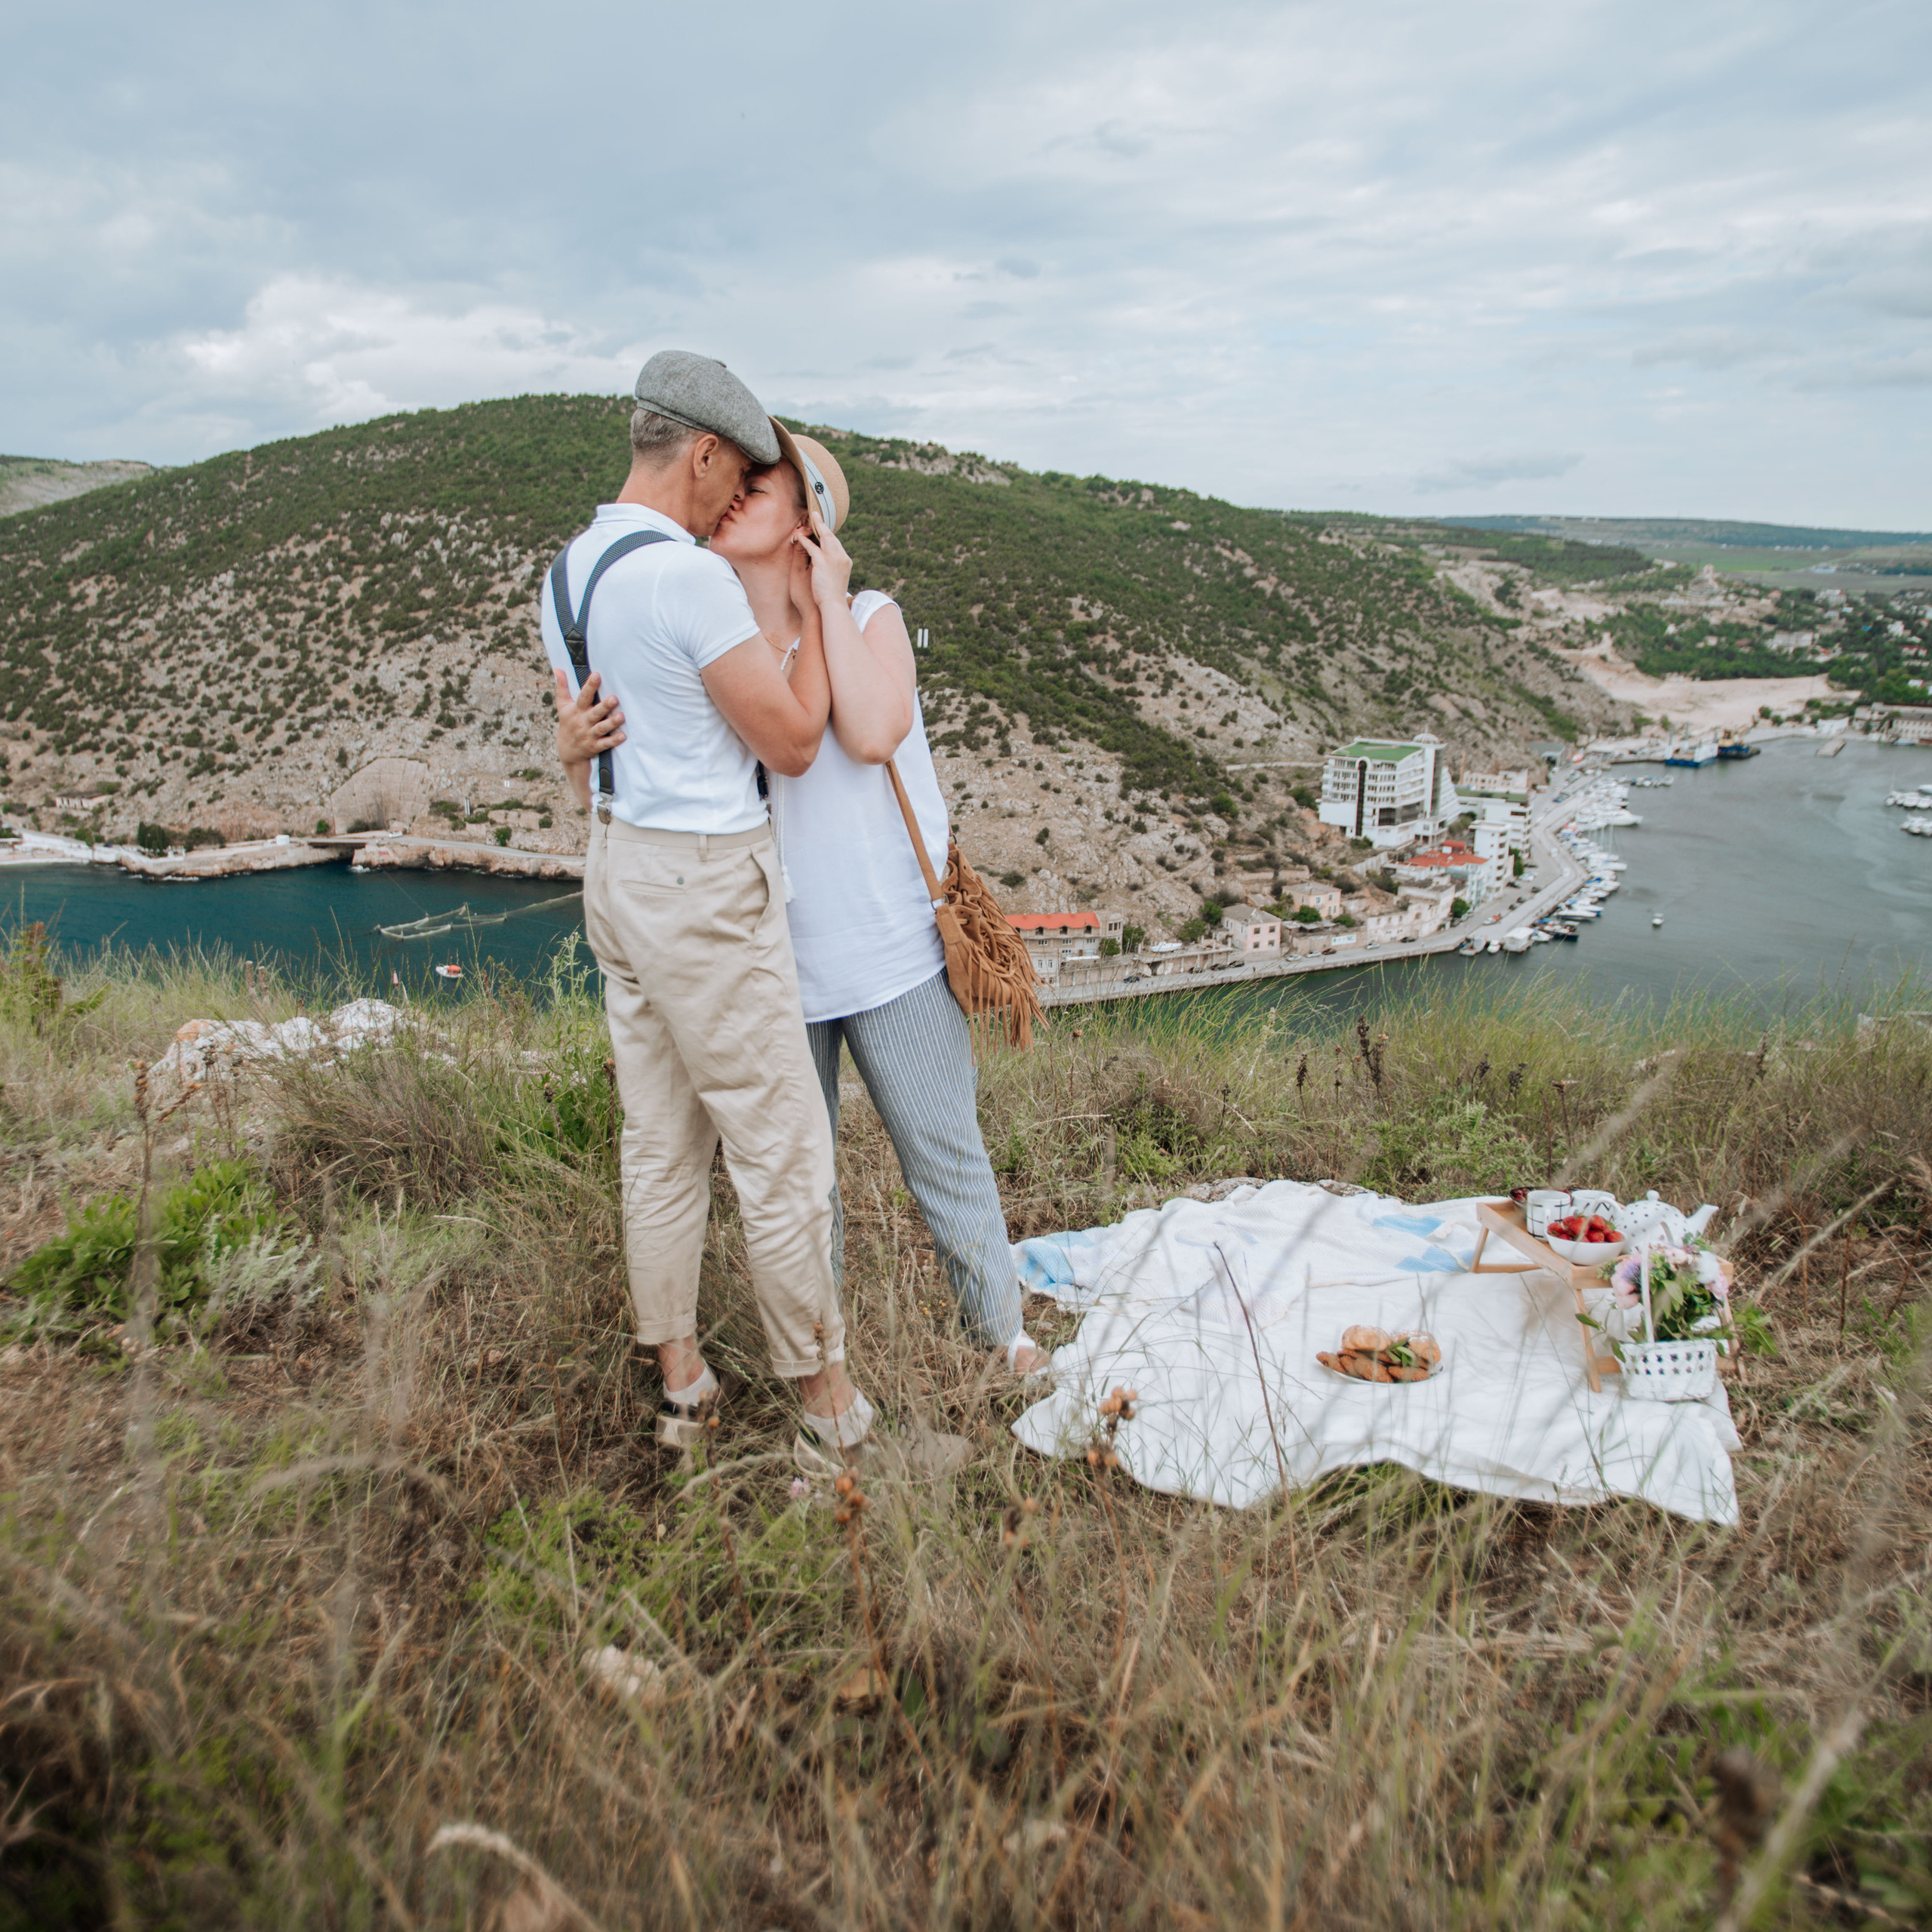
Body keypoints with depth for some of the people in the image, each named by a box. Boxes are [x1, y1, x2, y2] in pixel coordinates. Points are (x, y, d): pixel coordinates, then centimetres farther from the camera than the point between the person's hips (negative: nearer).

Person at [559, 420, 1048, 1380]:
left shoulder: (870, 617, -5)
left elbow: (873, 733, -26)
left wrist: (827, 593, -16)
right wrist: (575, 742, -19)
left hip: (890, 948, -2)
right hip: (765, 957, 3)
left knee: (944, 1153, 10)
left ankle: (998, 1321, 33)